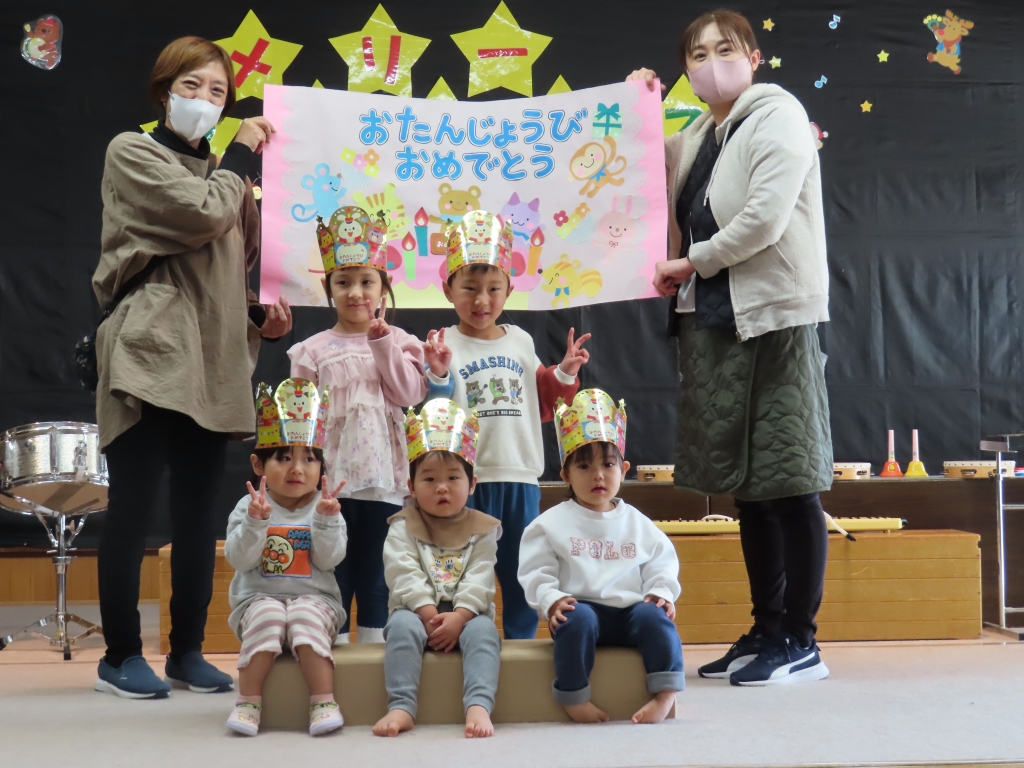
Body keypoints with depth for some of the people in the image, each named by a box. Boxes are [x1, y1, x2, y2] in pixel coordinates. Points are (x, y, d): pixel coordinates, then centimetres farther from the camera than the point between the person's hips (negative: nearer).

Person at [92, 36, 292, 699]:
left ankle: (188, 650, 16)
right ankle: (122, 656, 5)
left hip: (213, 362, 6)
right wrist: (241, 154, 0)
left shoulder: (223, 172, 22)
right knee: (134, 508, -4)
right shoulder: (132, 154, 2)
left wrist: (260, 314, 8)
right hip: (150, 355, -6)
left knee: (200, 512, 7)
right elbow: (202, 215, -14)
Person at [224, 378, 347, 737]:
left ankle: (324, 701, -33)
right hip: (259, 598, 0)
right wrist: (255, 522, -21)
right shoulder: (248, 507, 4)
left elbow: (329, 559, -6)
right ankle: (249, 700, -28)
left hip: (315, 598, 0)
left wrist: (325, 519, -19)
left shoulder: (324, 507, 5)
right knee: (267, 614, -33)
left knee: (306, 615, -33)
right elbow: (239, 559, -7)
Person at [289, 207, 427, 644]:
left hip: (384, 476, 1)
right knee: (333, 572, 5)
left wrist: (382, 342, -11)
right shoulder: (312, 351, 3)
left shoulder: (398, 343, 7)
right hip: (330, 477, -1)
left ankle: (374, 641, 16)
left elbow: (410, 393, -9)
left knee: (376, 572, 8)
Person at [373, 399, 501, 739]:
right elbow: (405, 575, -8)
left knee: (482, 630, -32)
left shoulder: (481, 529, 8)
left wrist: (458, 616, -21)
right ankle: (401, 707, -37)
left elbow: (479, 580, -5)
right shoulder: (403, 528, 7)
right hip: (418, 610, 0)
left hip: (465, 613, 0)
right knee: (402, 625, -33)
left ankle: (479, 706, -43)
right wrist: (429, 613, -22)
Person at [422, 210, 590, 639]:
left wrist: (564, 374, 4)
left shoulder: (521, 342, 11)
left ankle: (521, 643, 25)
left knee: (521, 570, 12)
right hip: (468, 476, -4)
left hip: (520, 475, 4)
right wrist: (439, 377, -26)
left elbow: (540, 403, 18)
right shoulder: (444, 345, -4)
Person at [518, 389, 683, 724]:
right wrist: (551, 601, -17)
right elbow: (536, 571, 1)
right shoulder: (552, 523, 6)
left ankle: (665, 693, -23)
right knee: (576, 619, -36)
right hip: (582, 606, -3)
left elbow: (662, 563, 16)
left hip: (630, 609, 3)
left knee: (656, 616, -28)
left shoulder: (637, 523, 16)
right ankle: (573, 696, -24)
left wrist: (661, 591, -5)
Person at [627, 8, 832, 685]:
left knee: (788, 484, -5)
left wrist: (691, 262, -7)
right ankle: (767, 631, 19)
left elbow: (765, 217, -16)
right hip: (715, 319, 8)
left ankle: (802, 642, 2)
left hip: (774, 317, -8)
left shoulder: (777, 115, -5)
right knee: (747, 484, 10)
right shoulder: (695, 138, 17)